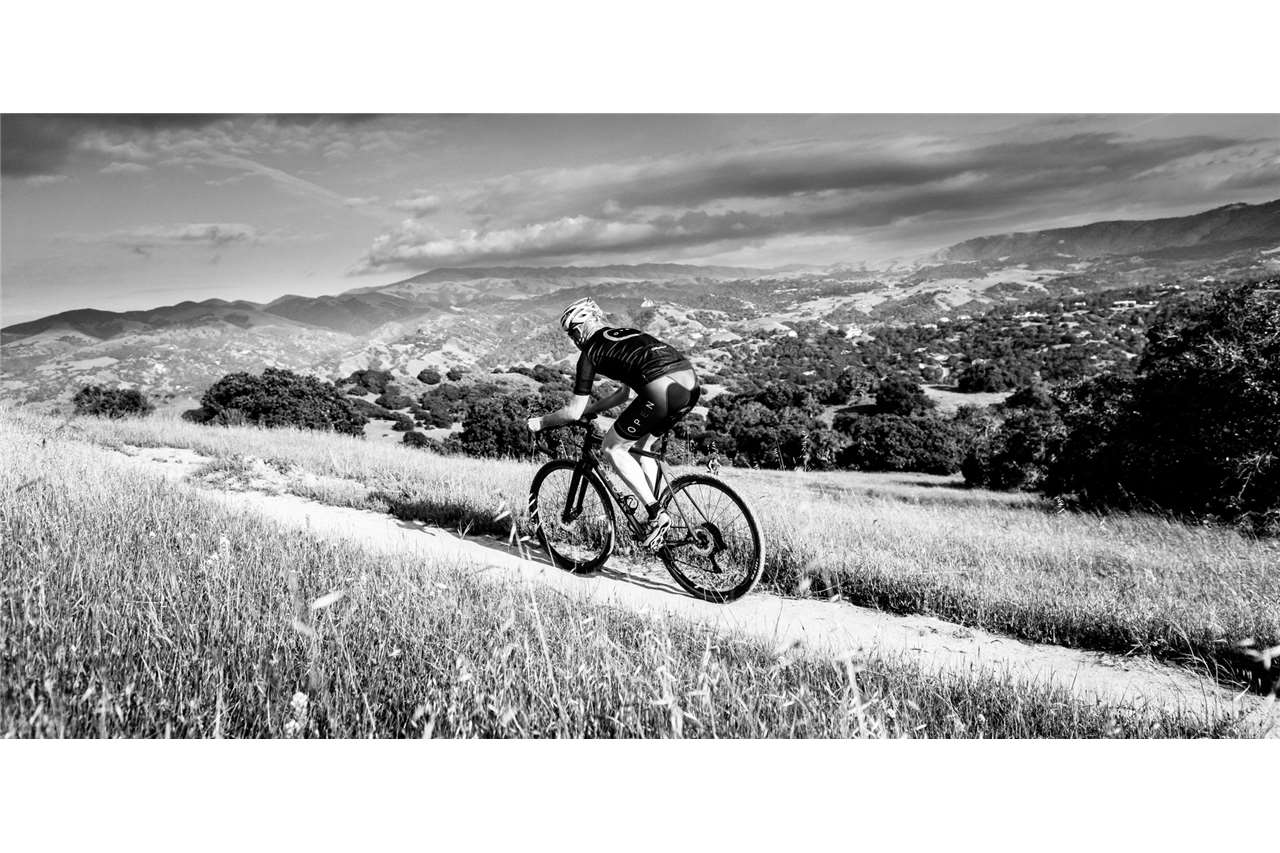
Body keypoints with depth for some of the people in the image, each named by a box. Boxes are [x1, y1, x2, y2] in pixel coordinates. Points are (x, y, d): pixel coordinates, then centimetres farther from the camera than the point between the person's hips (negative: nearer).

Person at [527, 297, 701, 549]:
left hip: (661, 391, -8)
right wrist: (591, 408, 47)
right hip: (691, 384, 8)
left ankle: (656, 513, 3)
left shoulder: (591, 352, 11)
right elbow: (626, 392, 40)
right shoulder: (627, 333, 32)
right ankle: (656, 514, 24)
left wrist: (539, 422, 27)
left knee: (613, 448, 11)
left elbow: (573, 412, 11)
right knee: (641, 445, 27)